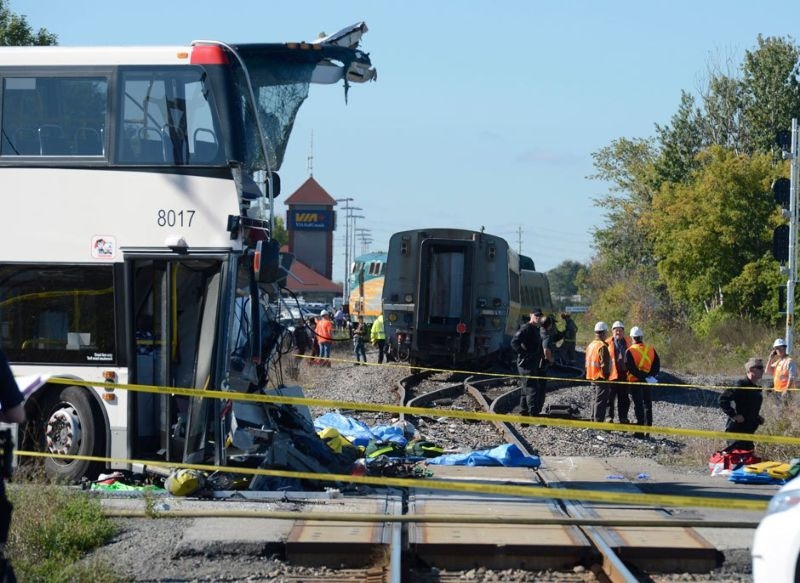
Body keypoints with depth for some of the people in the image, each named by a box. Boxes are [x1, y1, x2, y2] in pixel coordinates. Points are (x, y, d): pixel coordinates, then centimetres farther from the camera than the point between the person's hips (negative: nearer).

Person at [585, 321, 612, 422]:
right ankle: (598, 421, -6)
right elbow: (604, 364, -21)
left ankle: (593, 420, 23)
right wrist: (606, 375, -7)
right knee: (601, 401, -5)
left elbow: (587, 362, 16)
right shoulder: (602, 347, -17)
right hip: (601, 378, -9)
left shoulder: (590, 345, 11)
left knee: (597, 400, 18)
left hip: (592, 377, 9)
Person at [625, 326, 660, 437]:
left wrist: (642, 376, -16)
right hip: (648, 382, 4)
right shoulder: (651, 350, 4)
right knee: (648, 406, 13)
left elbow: (631, 368, -18)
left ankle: (640, 431, -3)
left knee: (638, 406, 0)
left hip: (635, 382, -4)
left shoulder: (630, 351, -11)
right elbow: (657, 366, 1)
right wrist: (649, 376, -5)